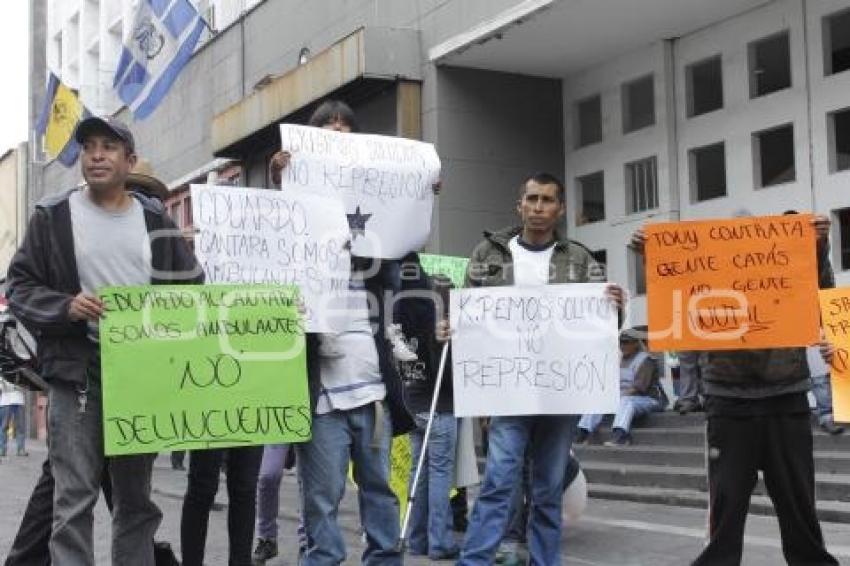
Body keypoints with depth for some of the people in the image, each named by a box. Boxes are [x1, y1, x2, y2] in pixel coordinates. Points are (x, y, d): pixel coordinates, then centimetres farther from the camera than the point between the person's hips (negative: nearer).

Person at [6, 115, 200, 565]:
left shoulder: (155, 219, 9)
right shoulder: (53, 216, 2)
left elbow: (192, 287, 13)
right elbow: (20, 286, 1)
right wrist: (65, 307, -17)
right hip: (76, 374, -3)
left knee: (136, 499, 11)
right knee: (74, 499, -6)